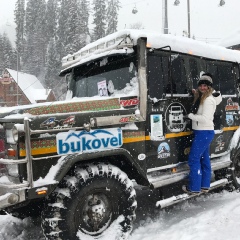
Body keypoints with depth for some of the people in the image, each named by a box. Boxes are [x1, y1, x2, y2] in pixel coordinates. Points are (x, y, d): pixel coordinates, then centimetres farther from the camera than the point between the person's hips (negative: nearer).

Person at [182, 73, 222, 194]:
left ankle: (194, 188, 3)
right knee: (204, 159, 14)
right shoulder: (202, 98, 13)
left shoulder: (209, 100, -17)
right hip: (204, 132, 10)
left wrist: (190, 115, -13)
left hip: (204, 133, -10)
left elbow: (205, 118, -24)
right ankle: (205, 185, 24)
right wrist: (196, 94, 10)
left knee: (193, 159, -6)